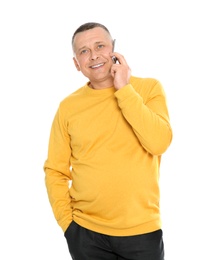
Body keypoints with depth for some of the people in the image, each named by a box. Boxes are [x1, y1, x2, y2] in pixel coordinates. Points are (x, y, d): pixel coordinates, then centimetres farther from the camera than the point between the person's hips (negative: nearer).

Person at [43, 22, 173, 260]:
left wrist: (124, 89, -15)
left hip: (142, 230, -1)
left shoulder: (149, 88, -3)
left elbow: (159, 142, -18)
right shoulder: (68, 106, 0)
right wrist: (66, 220, -6)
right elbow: (55, 170, 4)